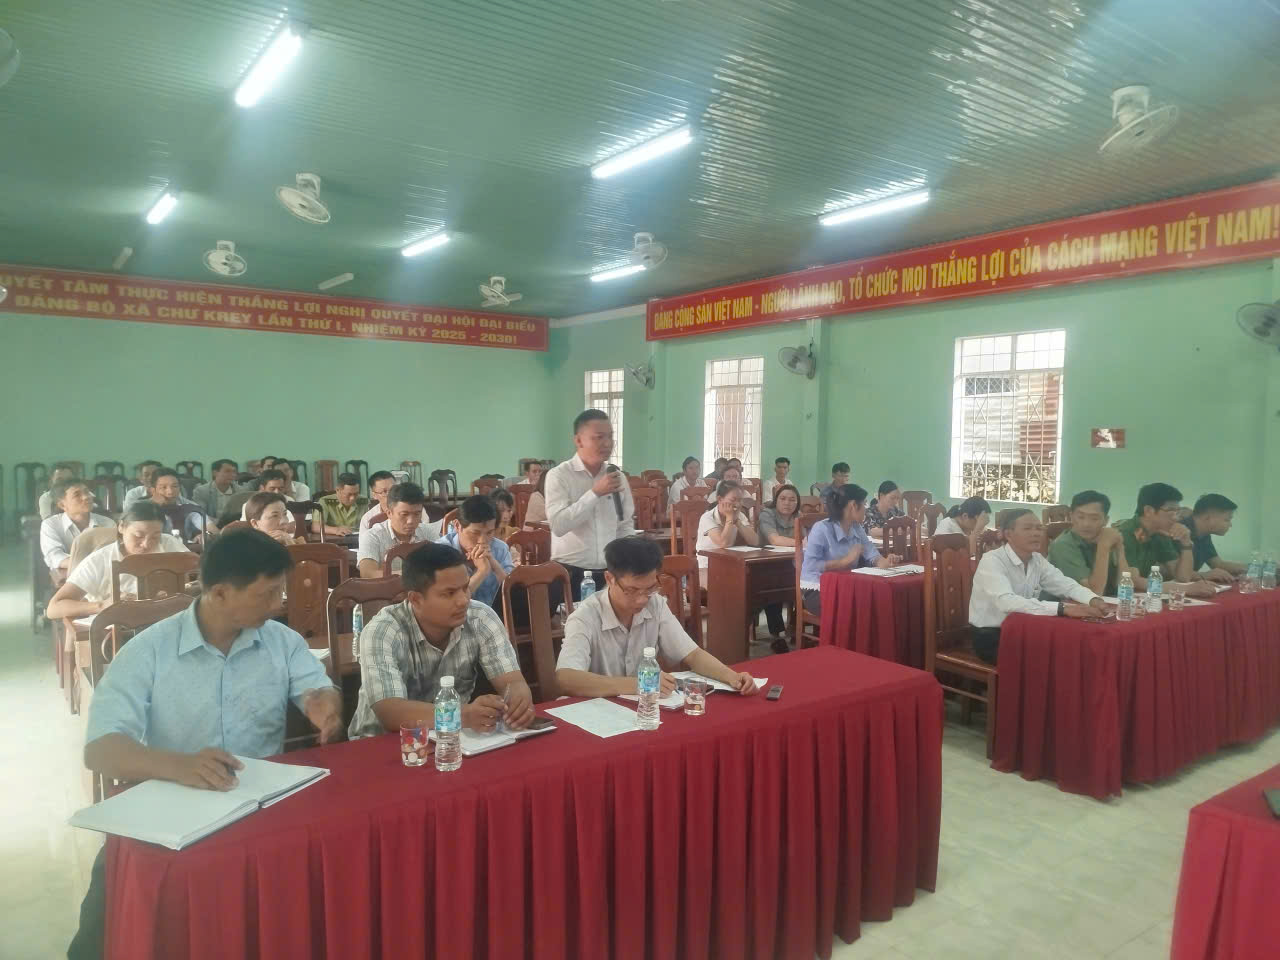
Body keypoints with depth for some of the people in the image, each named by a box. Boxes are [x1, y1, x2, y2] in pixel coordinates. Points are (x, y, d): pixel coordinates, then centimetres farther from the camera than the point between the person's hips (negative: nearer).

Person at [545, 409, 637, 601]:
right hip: (570, 574, -5)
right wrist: (595, 493, -23)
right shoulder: (558, 475, -9)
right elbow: (558, 524, -22)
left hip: (610, 573, 5)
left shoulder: (618, 477, 7)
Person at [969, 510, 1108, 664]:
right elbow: (1006, 602, -34)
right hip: (990, 637, -7)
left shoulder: (1038, 560, 4)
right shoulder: (992, 560, -20)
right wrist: (1063, 608, -40)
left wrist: (1094, 600, -21)